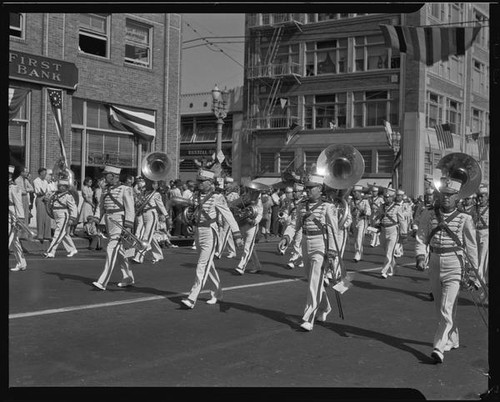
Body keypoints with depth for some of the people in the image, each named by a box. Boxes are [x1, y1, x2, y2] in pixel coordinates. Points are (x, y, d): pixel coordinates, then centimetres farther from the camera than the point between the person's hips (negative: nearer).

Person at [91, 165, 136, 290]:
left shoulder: (125, 189, -9)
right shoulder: (105, 190, 11)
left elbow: (130, 209, -12)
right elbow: (101, 207, 14)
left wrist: (128, 227, -18)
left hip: (119, 222, -8)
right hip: (108, 222, 8)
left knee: (112, 249, -12)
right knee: (118, 250, 14)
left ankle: (103, 282, -15)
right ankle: (128, 278, 26)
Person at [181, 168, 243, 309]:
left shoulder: (217, 197, -12)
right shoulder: (198, 196, 7)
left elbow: (229, 217, -15)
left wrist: (237, 235, -20)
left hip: (209, 234, -7)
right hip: (198, 232, 7)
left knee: (202, 267, -9)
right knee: (209, 265, 16)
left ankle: (192, 298, -12)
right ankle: (218, 293, 31)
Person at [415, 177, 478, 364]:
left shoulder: (464, 219, -5)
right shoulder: (429, 215, 1)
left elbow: (471, 246, 1)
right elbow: (421, 238, 1)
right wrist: (420, 257, -17)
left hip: (454, 266, -4)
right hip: (434, 264, 4)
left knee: (446, 310, -12)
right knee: (440, 309, 16)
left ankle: (439, 348, -11)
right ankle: (452, 340, 35)